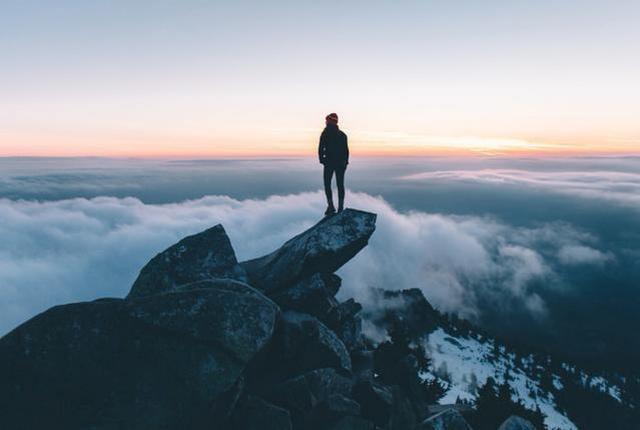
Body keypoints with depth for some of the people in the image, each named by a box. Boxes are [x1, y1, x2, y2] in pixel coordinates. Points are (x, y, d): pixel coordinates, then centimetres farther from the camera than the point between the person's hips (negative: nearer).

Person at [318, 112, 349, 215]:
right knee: (340, 185, 7)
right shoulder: (342, 134, 7)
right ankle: (341, 207, 5)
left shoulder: (325, 133, -4)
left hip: (329, 163, -3)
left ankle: (331, 206, -7)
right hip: (341, 163, 3)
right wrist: (345, 162, 10)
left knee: (327, 184, 5)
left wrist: (321, 160, 3)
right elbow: (346, 150, 5)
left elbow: (320, 149, -7)